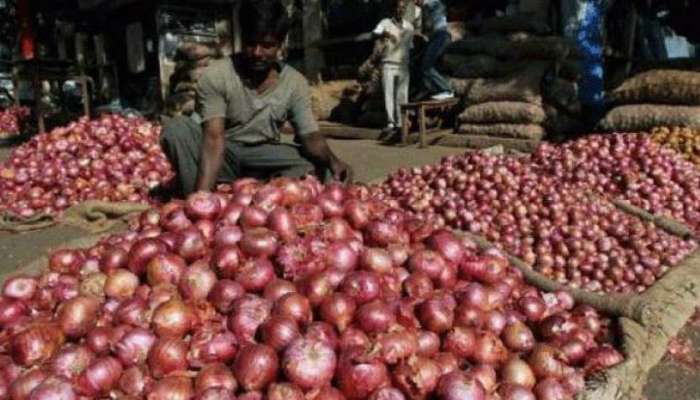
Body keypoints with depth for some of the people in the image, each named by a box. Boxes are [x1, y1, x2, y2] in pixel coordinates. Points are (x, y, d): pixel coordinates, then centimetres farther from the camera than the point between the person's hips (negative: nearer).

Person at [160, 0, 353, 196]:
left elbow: (310, 135, -13)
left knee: (315, 165, -23)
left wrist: (332, 160, -37)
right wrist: (202, 195, -40)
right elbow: (214, 137, -27)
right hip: (222, 156, -2)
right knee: (176, 128, -28)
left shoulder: (295, 83, -8)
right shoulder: (215, 75, -17)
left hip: (263, 157, 2)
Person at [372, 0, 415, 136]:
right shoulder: (385, 23, -2)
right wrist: (385, 34, -41)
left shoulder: (409, 26, 9)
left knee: (402, 96, 2)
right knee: (388, 94, -7)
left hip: (404, 66, 3)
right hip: (388, 64, -3)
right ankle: (390, 124, -7)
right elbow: (375, 34, -20)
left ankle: (400, 124, 6)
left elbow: (410, 47, 15)